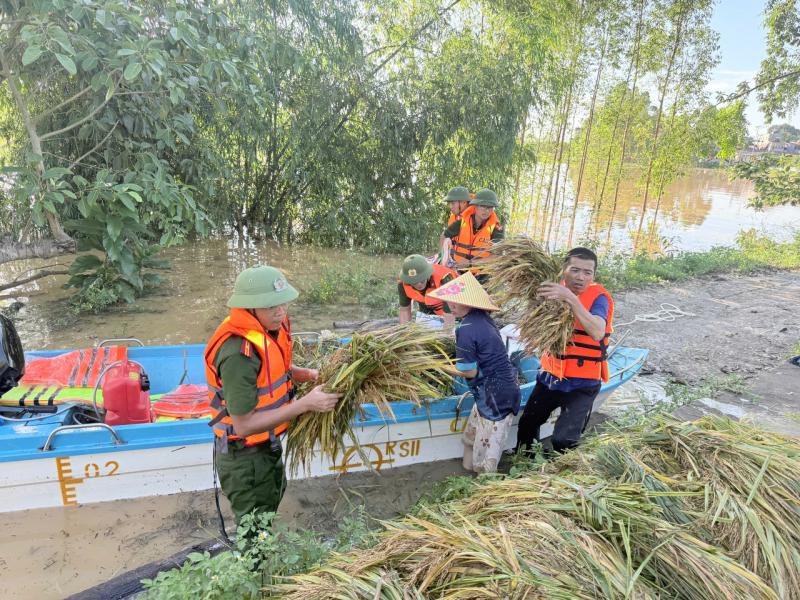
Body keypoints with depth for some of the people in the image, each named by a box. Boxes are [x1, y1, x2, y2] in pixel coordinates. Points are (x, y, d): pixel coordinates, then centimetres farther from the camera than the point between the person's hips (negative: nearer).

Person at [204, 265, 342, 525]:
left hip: (267, 445, 9)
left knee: (274, 494, 33)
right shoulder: (238, 354, -35)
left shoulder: (272, 326, -9)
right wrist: (306, 404, -32)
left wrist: (308, 374, -7)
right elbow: (245, 426, -31)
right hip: (244, 458, -9)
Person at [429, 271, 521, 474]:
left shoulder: (467, 330, -22)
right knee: (470, 440, 24)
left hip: (496, 398, -9)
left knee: (485, 462, 7)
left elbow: (470, 372, -16)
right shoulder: (483, 318, 3)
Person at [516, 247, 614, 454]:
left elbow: (597, 333, -35)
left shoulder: (598, 297, -17)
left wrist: (571, 298, -44)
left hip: (581, 384, -5)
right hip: (550, 376, 5)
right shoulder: (557, 291, -1)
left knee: (564, 439, -11)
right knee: (527, 424, 18)